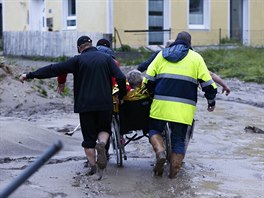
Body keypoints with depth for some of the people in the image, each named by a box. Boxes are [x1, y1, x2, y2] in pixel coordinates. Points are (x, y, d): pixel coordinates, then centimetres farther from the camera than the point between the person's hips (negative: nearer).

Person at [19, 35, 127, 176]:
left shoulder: (78, 60, 1)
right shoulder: (106, 58, 7)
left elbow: (54, 69, -2)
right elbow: (121, 78, -3)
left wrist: (30, 75, 3)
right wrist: (121, 96, 13)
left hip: (85, 104, -1)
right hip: (105, 104, 1)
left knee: (88, 137, 10)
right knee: (104, 128, 20)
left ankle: (92, 166, 7)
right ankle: (101, 144, -11)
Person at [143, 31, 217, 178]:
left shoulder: (162, 55, 15)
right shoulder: (196, 58, 10)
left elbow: (148, 78, 9)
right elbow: (207, 82, 6)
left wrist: (151, 93, 23)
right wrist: (211, 100, 18)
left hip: (161, 103, 1)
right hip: (184, 107, -1)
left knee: (155, 129, 18)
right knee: (179, 139, 8)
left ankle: (160, 152, -10)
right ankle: (173, 173, 6)